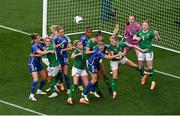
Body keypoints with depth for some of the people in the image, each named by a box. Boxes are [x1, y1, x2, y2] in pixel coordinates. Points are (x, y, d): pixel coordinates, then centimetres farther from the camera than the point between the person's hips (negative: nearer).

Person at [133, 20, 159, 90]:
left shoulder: (150, 32, -9)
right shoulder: (140, 32, 5)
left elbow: (157, 38, -19)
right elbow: (134, 37, 17)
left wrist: (157, 34, -42)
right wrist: (136, 38, -7)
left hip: (148, 52, -5)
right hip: (141, 51, 5)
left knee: (150, 67, -6)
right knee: (141, 66, 13)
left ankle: (153, 82, 0)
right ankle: (144, 76, 42)